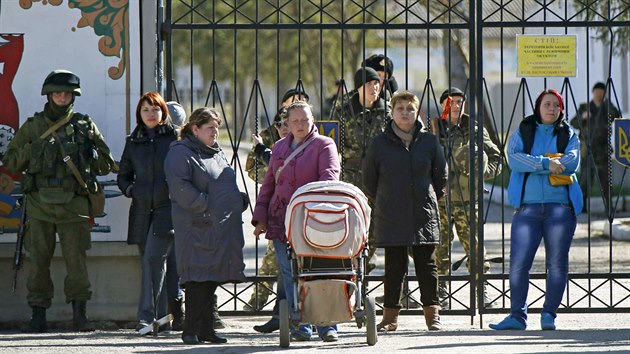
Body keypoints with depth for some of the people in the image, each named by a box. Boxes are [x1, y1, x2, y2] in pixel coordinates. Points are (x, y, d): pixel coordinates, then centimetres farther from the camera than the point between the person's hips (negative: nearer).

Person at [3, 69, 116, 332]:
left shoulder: (85, 126, 8)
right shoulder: (32, 127, 9)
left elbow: (106, 165, 12)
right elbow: (10, 163, 10)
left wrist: (89, 152, -5)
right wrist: (30, 150, -6)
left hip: (73, 204, -1)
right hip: (40, 204, 1)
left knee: (76, 260, -6)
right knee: (38, 261, 2)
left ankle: (79, 315, -1)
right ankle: (38, 316, 8)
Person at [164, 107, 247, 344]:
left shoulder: (218, 154, 23)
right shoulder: (180, 153, -5)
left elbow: (230, 185, 32)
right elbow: (180, 187, -16)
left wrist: (239, 201, 12)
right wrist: (206, 206, -20)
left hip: (224, 226, 8)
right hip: (198, 226, -8)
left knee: (212, 279, 8)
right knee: (200, 277, -11)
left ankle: (205, 328, 13)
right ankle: (192, 330, -9)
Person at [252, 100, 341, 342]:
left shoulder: (324, 145, 3)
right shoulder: (280, 147, 18)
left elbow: (329, 176, -11)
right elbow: (268, 184, 22)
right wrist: (260, 217, 15)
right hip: (280, 221, 5)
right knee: (291, 275, 2)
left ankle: (327, 326, 1)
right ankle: (301, 327, 8)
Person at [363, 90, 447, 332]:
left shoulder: (429, 142, 3)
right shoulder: (380, 143, 1)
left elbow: (441, 176, 13)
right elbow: (369, 180, 11)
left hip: (424, 215, 1)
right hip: (390, 218, 0)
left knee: (427, 265, 3)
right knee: (394, 266, 1)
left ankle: (432, 313, 8)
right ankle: (390, 315, 6)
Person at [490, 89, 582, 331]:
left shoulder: (569, 134, 14)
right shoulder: (522, 133, 13)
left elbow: (572, 161, -4)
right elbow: (514, 159, -5)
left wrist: (532, 165, -8)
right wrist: (546, 162, -17)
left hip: (560, 205, 0)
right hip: (528, 206, 0)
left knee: (557, 262, -2)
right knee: (518, 262, -7)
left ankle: (549, 314, 6)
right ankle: (517, 316, -1)